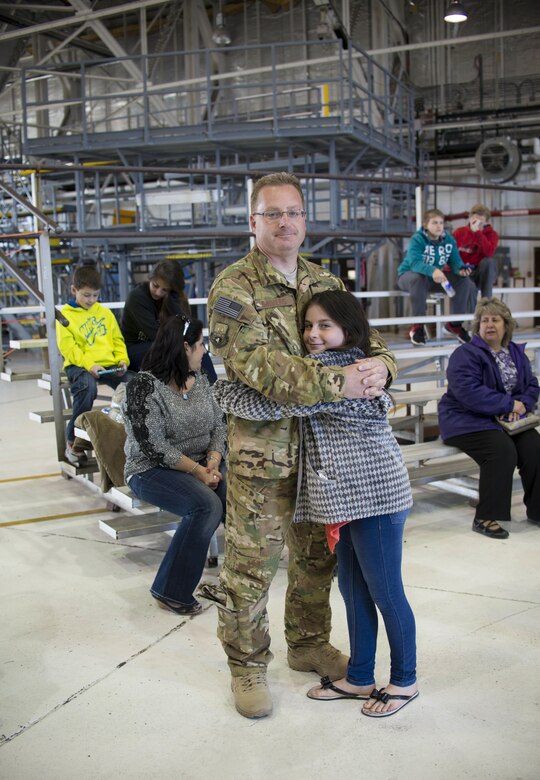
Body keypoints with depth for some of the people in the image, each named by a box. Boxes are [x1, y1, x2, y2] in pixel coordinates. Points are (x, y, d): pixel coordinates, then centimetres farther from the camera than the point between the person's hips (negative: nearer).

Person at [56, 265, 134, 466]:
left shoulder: (105, 313, 21)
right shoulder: (66, 314, 6)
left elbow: (117, 340, 20)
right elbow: (67, 346, -5)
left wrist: (122, 359, -1)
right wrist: (88, 365, -18)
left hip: (110, 365, 4)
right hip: (80, 366, -4)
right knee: (87, 387, -37)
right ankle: (72, 442, -20)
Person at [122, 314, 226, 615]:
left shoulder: (199, 378, 7)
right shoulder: (145, 386, -15)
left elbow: (219, 424, 8)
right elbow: (154, 447, -19)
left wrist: (213, 463, -9)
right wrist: (198, 471, -20)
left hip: (202, 463, 6)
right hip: (153, 470, -6)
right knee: (207, 505, -31)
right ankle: (171, 591, -16)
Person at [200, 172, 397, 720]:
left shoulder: (326, 283, 10)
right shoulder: (233, 288, -10)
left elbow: (363, 336, 12)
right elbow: (256, 364, -23)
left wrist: (379, 362, -14)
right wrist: (335, 382, -29)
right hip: (261, 449, -6)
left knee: (317, 554, 18)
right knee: (250, 562, 3)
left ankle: (308, 644, 39)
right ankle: (247, 665, 23)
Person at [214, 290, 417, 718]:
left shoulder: (336, 370, -19)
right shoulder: (348, 367, 12)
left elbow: (273, 405, -23)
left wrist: (220, 389, -10)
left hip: (375, 494, -10)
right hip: (347, 497, 10)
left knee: (385, 592, 5)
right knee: (353, 589, 17)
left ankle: (405, 681, 24)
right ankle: (360, 678, 31)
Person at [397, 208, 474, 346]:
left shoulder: (448, 240, -5)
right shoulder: (417, 239, -21)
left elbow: (455, 261, -9)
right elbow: (414, 262, -37)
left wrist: (461, 269, -34)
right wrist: (432, 270, -56)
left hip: (435, 278, 5)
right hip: (408, 276, -5)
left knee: (464, 281, -13)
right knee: (418, 278, -41)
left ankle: (455, 323, 3)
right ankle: (418, 326, -28)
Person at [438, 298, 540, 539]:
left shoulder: (516, 353, 15)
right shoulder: (466, 354, -8)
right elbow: (469, 392, -22)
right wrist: (509, 404, -20)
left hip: (506, 419, 6)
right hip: (468, 421, -6)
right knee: (502, 449, -31)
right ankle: (485, 518, -21)